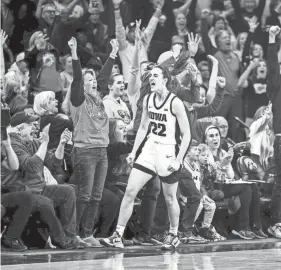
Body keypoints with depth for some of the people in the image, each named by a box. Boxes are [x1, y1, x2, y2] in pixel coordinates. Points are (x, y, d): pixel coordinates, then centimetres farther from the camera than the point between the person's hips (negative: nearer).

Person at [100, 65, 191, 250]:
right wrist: (134, 152, 9)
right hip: (149, 150, 5)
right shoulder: (148, 100, 4)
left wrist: (178, 160, -17)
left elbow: (186, 134, -11)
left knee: (170, 198, 7)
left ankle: (174, 236, 28)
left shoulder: (175, 103, -13)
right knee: (130, 191, -6)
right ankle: (118, 236, -6)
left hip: (167, 152, -5)